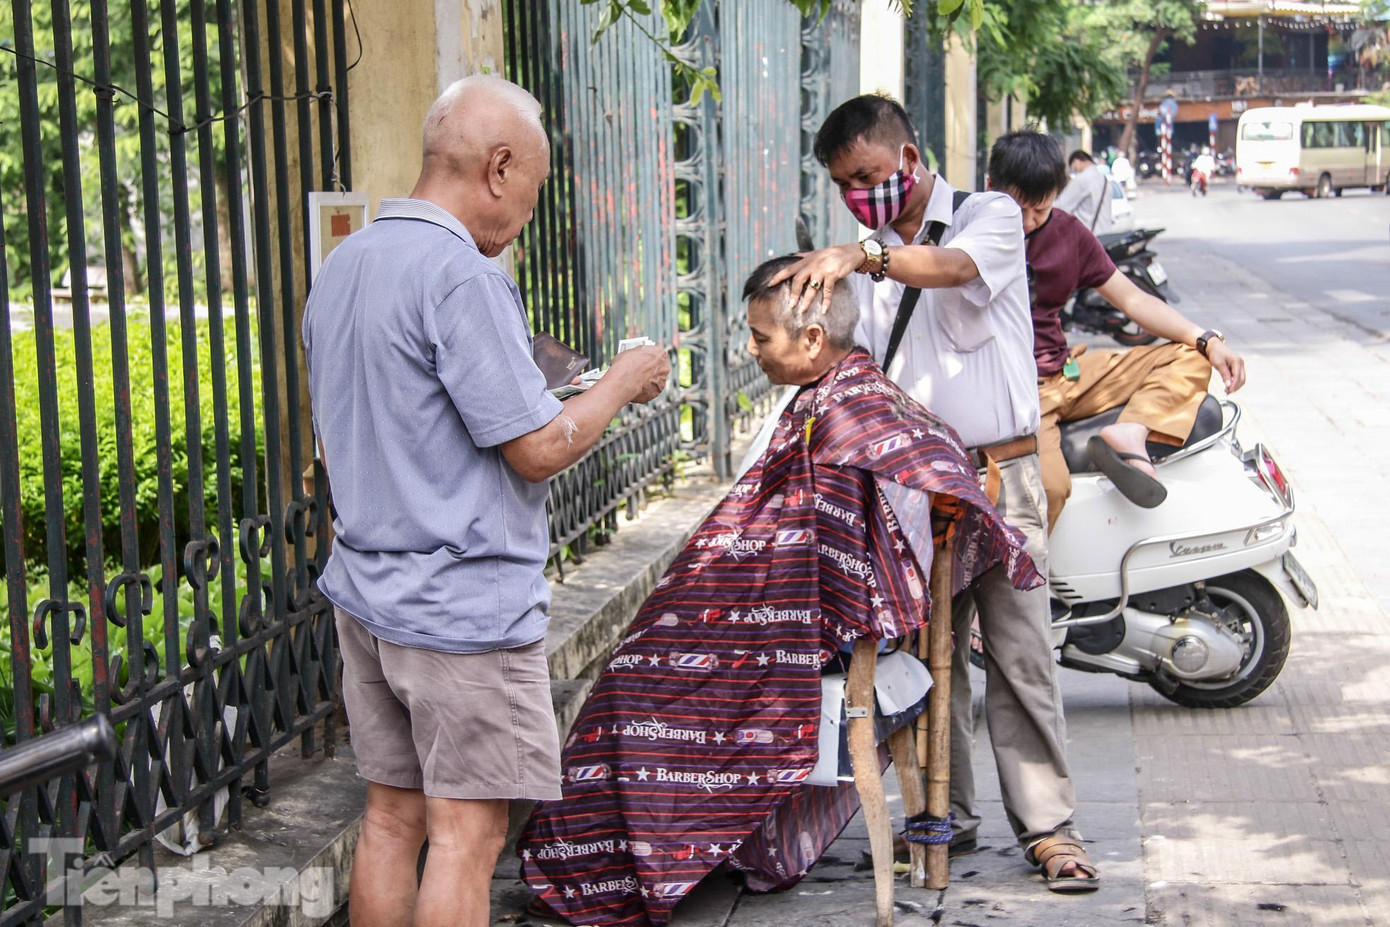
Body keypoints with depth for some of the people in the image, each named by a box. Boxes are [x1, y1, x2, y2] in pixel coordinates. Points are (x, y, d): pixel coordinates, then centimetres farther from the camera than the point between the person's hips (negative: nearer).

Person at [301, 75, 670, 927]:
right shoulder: (461, 274, -17)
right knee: (467, 833, -1)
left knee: (391, 815, 14)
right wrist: (623, 384, 0)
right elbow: (537, 447, -18)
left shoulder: (342, 267, 11)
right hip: (464, 603, -9)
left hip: (368, 592, 9)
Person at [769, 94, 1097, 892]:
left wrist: (861, 254, -38)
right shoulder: (868, 261, 16)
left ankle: (1048, 824, 1)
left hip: (998, 471, -5)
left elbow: (955, 266, -24)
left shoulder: (992, 217, 0)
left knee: (1021, 653, -4)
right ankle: (947, 817, 17)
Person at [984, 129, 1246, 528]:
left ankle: (1129, 433, -25)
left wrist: (1207, 341, 0)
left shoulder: (1068, 232, 11)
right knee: (1046, 486, -35)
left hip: (1066, 373, 7)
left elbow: (1131, 298, 13)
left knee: (1191, 356, 1)